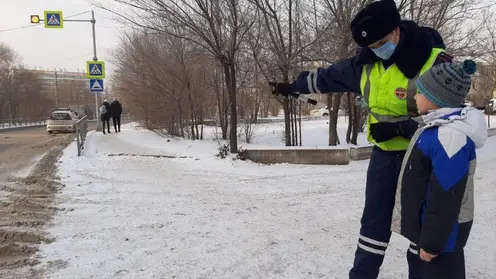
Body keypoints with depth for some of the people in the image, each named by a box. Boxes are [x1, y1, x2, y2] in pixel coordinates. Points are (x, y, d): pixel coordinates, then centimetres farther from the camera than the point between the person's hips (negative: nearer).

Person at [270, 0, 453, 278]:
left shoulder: (436, 62, -20)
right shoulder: (367, 63, -2)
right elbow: (328, 76, 13)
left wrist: (398, 127, -24)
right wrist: (293, 86, 21)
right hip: (384, 152, 5)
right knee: (374, 219, 11)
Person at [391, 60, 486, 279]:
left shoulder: (450, 136, -28)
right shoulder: (437, 127, 4)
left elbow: (446, 197, -27)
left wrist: (432, 241, -22)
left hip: (442, 231, -10)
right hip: (427, 224, 10)